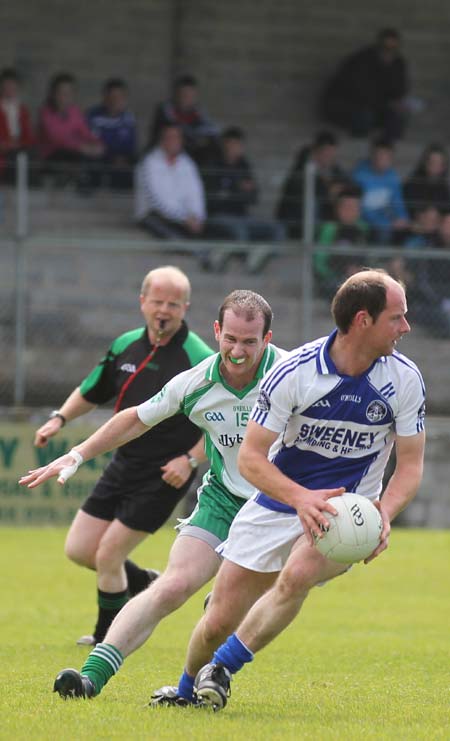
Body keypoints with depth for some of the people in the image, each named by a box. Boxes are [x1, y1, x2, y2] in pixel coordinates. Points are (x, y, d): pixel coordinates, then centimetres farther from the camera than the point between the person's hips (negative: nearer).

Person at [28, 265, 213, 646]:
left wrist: (191, 460, -21)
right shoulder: (126, 346, 3)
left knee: (107, 557, -4)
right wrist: (60, 418, 3)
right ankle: (143, 583, 33)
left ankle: (108, 638, 18)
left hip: (164, 475, -7)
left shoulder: (200, 360, -16)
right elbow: (92, 391, 19)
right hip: (123, 465, 7)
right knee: (78, 550, 7)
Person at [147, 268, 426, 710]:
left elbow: (410, 464, -3)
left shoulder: (404, 379, -11)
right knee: (220, 620, 1)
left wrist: (384, 514, -23)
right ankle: (187, 689, 34)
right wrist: (301, 497, -33)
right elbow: (250, 457, -16)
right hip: (277, 503, 0)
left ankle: (223, 666, -12)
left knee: (297, 574, -32)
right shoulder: (293, 371, -18)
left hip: (347, 510, 0)